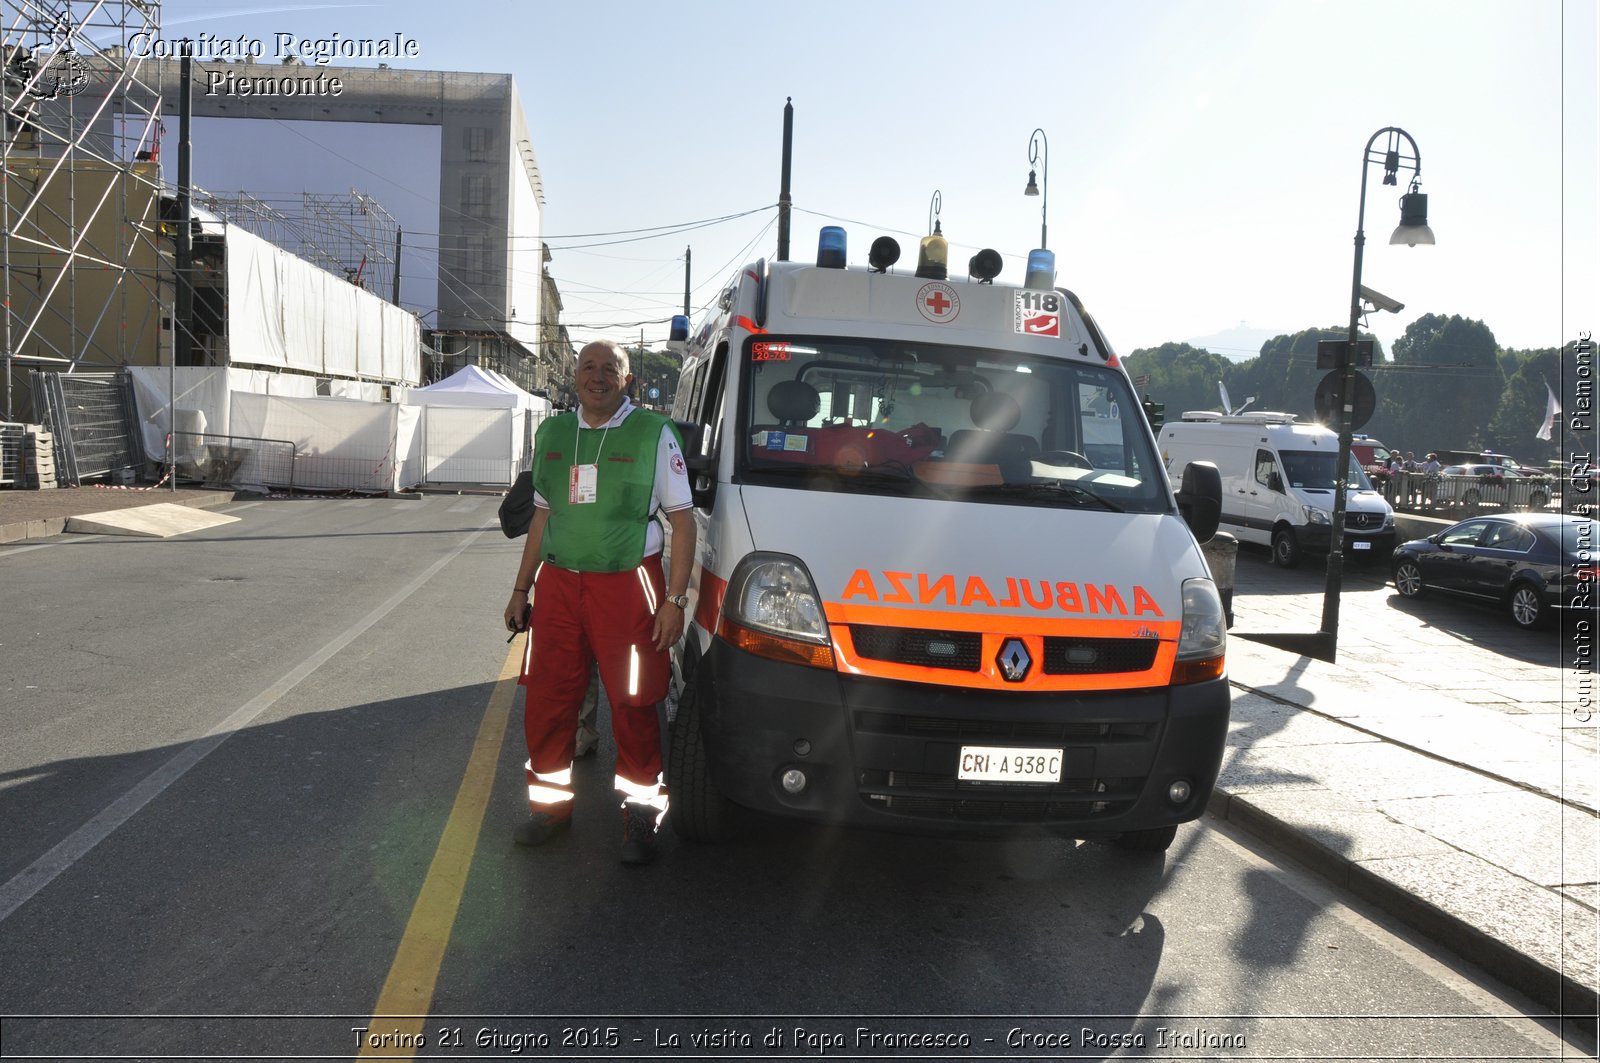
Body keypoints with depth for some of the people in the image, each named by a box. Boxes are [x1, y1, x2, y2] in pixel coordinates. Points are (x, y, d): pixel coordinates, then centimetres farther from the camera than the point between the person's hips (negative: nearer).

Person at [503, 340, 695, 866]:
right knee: (546, 702, 7)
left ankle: (640, 813, 15)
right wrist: (521, 588, 18)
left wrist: (675, 599, -8)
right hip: (558, 584, 4)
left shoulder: (655, 434, -2)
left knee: (634, 705, 0)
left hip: (627, 586, -4)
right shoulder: (552, 433, 12)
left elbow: (682, 519, -2)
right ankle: (551, 804, 25)